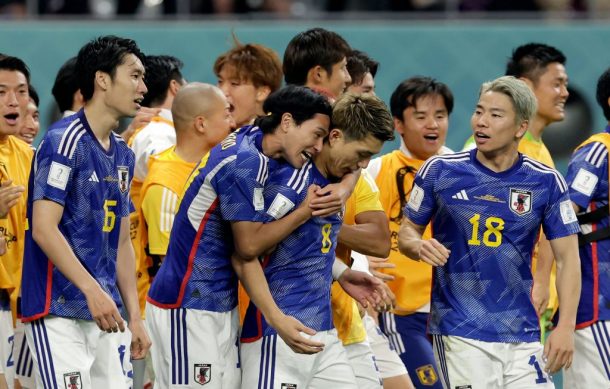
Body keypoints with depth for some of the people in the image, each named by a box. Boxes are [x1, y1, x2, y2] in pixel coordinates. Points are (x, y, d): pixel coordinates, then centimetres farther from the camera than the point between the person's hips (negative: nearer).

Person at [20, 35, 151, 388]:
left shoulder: (123, 155, 16)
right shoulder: (64, 143, -10)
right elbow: (44, 228, -17)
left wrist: (135, 317, 15)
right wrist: (92, 289, -23)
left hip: (105, 316, 8)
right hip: (60, 313, -8)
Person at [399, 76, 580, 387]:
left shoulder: (546, 182, 3)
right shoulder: (440, 171, 2)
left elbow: (567, 258, 3)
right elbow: (407, 232, 12)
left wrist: (566, 327, -7)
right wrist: (419, 246, -13)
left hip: (522, 335, 2)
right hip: (459, 333, -2)